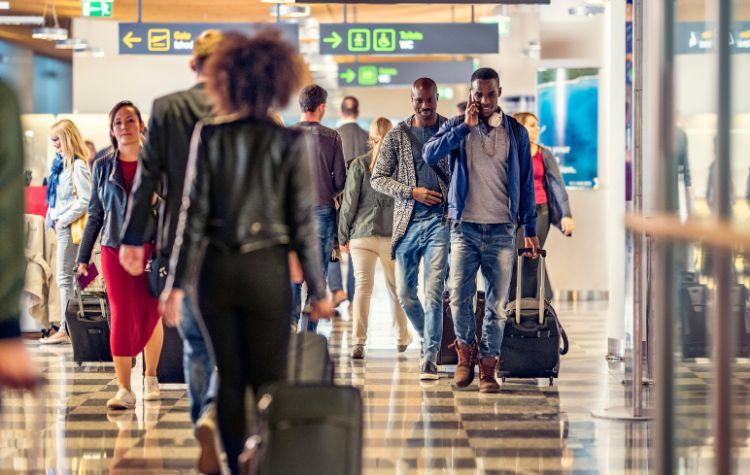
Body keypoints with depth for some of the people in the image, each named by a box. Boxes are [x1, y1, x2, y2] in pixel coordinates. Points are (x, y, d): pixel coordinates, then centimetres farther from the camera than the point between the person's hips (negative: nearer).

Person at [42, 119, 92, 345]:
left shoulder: (78, 165, -14)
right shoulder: (61, 162, 14)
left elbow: (86, 200, -20)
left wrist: (64, 220, -16)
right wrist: (53, 219, 12)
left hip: (71, 228, -10)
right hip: (62, 227, 10)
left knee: (64, 277, -8)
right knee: (66, 277, 10)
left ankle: (66, 329, -6)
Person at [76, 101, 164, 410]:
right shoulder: (103, 167, 7)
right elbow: (95, 215, 11)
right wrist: (83, 257, 9)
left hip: (151, 247, -1)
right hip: (114, 249, 1)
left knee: (151, 315, 8)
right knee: (121, 316, -7)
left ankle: (150, 378, 28)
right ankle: (124, 390, -9)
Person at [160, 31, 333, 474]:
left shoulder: (209, 136, -2)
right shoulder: (289, 143, -6)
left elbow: (193, 214, -4)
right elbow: (303, 224, -4)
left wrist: (178, 284, 0)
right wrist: (319, 290, 3)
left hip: (217, 270, 2)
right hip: (267, 270, -2)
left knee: (229, 378, 12)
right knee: (269, 382, 5)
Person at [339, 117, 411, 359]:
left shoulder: (359, 164, -3)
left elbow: (349, 202, -1)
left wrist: (343, 235, 7)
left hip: (362, 233, -1)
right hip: (394, 234, 1)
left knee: (363, 285, -3)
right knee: (395, 286, 15)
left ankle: (359, 341, -16)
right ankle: (402, 338, 29)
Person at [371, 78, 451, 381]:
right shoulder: (397, 136, 6)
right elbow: (378, 178, 6)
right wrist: (412, 191, -7)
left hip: (440, 220, -2)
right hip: (407, 222, 3)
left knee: (433, 292, -12)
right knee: (405, 293, 9)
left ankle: (430, 356, -8)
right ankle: (427, 338, 34)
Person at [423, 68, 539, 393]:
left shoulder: (516, 132, 8)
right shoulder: (457, 126, 6)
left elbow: (525, 182, 12)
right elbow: (430, 155, -12)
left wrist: (530, 229, 9)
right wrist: (466, 126, -14)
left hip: (502, 229, 1)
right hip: (465, 226, -1)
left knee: (497, 302, 0)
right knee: (459, 295, -8)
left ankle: (488, 367, 7)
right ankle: (466, 350, 15)